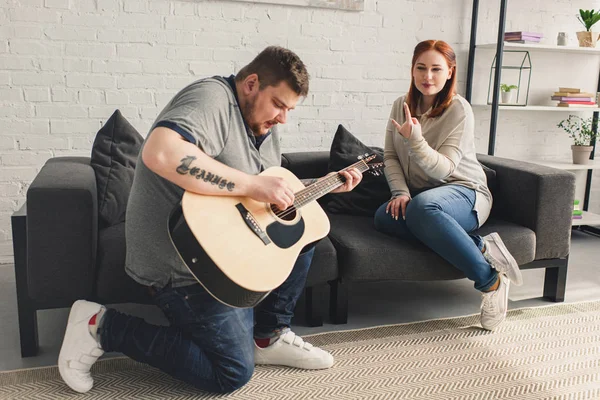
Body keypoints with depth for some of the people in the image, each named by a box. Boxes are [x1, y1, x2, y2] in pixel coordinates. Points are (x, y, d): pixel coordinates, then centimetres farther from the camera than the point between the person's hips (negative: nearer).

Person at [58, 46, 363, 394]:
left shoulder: (265, 126, 9)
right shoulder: (212, 98, -21)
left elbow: (283, 192, 21)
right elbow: (159, 153, -42)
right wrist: (253, 185, -36)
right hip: (182, 265, -10)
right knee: (233, 374, -6)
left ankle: (268, 338, 16)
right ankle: (102, 326, 2)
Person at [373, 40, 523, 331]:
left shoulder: (459, 110, -11)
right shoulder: (402, 106, 6)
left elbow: (444, 169, -18)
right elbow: (390, 157, 4)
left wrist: (414, 139, -33)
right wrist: (401, 193, -14)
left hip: (465, 193, -5)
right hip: (418, 194, 5)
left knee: (421, 206, -40)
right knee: (384, 217, -29)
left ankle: (490, 280, -26)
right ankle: (481, 247, -23)